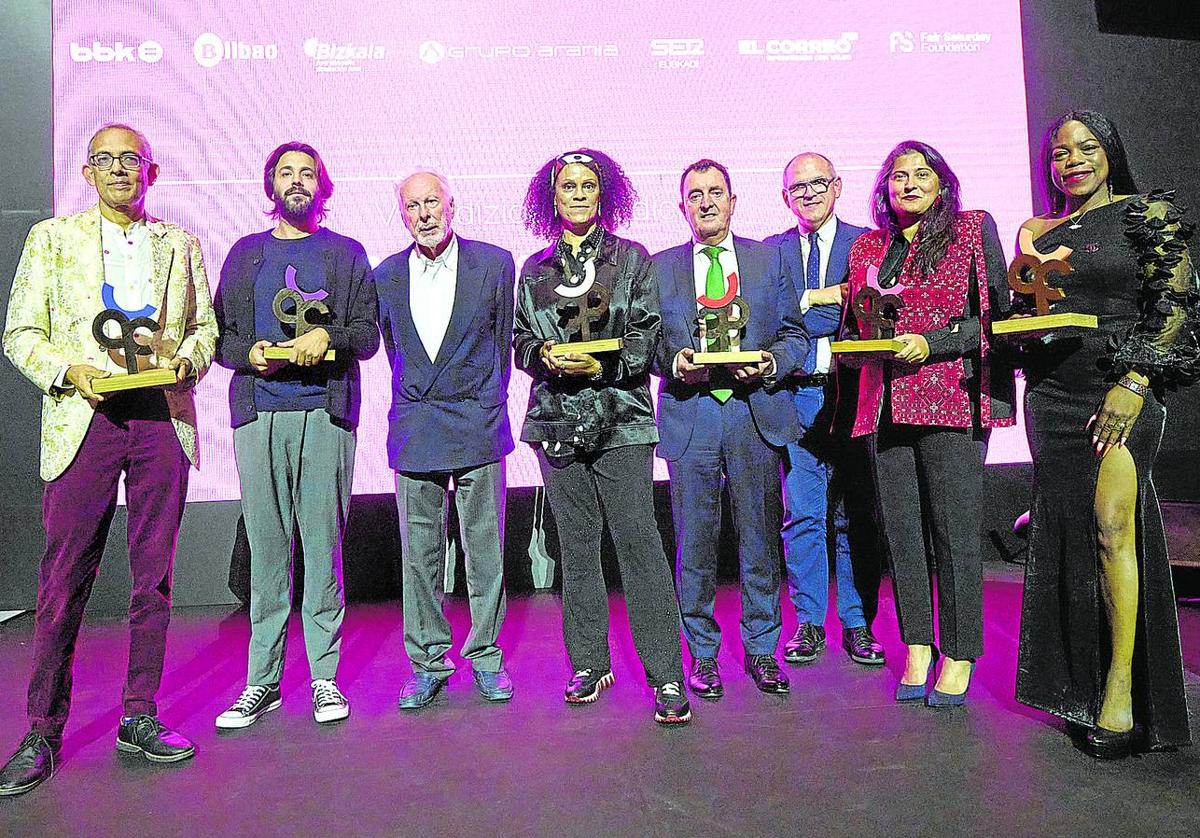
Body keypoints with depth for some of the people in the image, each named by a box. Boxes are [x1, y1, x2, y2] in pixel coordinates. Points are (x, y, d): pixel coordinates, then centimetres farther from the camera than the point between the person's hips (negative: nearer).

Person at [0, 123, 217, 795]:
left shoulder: (181, 244, 16)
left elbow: (205, 327, 16)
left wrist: (185, 357, -5)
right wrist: (70, 370, -11)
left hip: (163, 419, 2)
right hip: (84, 419, -1)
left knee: (154, 577, 5)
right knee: (65, 581, -1)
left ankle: (140, 718, 17)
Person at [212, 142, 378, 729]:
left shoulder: (346, 254, 14)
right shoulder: (245, 254, 19)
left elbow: (369, 334, 7)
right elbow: (219, 335, 15)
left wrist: (328, 338, -11)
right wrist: (249, 353, -5)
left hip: (325, 412, -2)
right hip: (257, 415, 2)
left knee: (323, 545, -1)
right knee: (266, 549, 2)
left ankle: (324, 677, 8)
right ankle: (262, 680, 11)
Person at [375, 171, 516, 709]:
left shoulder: (494, 263, 1)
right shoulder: (386, 276, 7)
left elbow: (502, 339, 9)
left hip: (478, 427, -2)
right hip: (413, 433, 2)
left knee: (485, 552, 5)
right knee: (419, 555, 7)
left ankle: (486, 659, 21)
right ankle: (427, 664, 21)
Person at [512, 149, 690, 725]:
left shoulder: (632, 259, 7)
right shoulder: (534, 269, 15)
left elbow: (648, 337, 0)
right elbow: (521, 341, 16)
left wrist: (601, 364, -15)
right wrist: (544, 355, -6)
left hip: (621, 419, -3)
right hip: (557, 422, 3)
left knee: (637, 540, -8)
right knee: (576, 544, 8)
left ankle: (667, 676, 0)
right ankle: (589, 664, 21)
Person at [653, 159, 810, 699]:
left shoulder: (769, 259, 12)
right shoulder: (660, 267, 11)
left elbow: (795, 334, 11)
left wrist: (772, 363, -9)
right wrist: (674, 363, -10)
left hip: (757, 412, 1)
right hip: (689, 416, 0)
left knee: (760, 538, 5)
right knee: (694, 542, 4)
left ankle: (761, 649, 22)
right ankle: (702, 653, 20)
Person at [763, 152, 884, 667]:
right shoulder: (771, 250, 12)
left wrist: (806, 303, -12)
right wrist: (825, 297, -9)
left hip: (853, 392, 0)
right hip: (797, 396, 1)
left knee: (855, 514, 5)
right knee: (802, 514, 4)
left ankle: (858, 624, 17)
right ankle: (809, 623, 16)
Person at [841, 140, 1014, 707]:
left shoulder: (973, 230, 6)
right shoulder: (866, 248, 17)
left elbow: (997, 314, 0)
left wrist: (932, 342, -12)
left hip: (950, 399, -4)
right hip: (885, 405, 4)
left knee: (955, 528, -3)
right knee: (899, 527, 6)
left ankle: (959, 656, 10)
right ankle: (918, 647, 18)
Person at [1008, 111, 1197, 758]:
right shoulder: (1038, 233, 16)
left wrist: (1133, 383, -16)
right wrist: (1027, 297, -5)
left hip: (1122, 389, -4)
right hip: (1051, 394, 4)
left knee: (1112, 524, -17)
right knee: (1067, 532, 5)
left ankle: (1121, 688, -9)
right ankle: (1080, 685, 17)